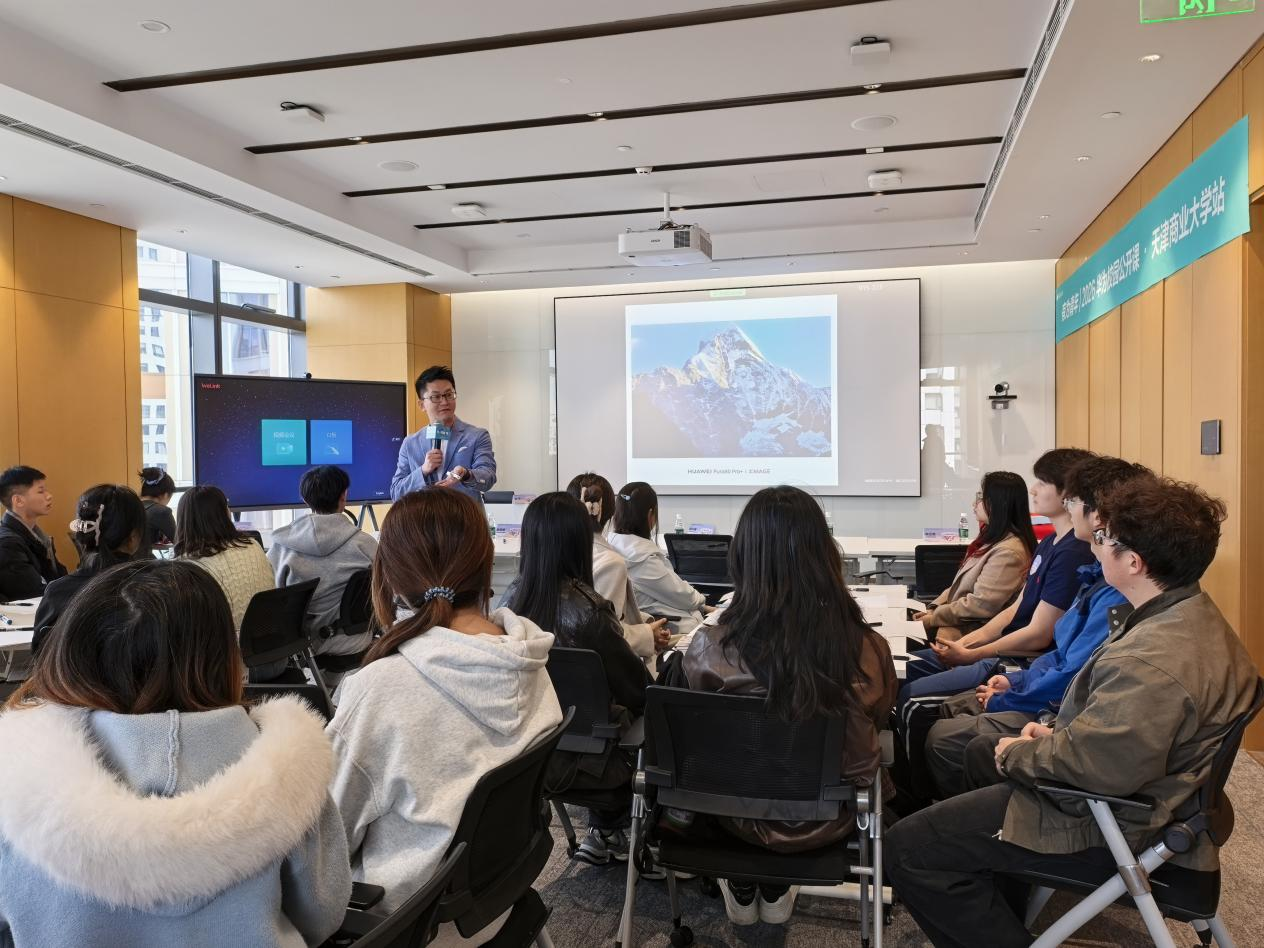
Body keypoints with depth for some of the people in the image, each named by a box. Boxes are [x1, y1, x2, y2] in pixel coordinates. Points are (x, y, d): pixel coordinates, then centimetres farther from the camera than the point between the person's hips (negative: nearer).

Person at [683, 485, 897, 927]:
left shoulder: (708, 648, -27)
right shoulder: (869, 650, -26)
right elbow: (869, 733, -2)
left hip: (740, 813, -1)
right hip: (826, 820, 1)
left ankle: (742, 890, 48)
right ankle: (775, 891, 49)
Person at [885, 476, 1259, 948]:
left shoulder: (1154, 660, -32)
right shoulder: (1192, 615, 3)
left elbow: (1099, 765, -32)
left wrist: (1018, 755, -15)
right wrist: (1057, 733, 4)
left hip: (1107, 823, -11)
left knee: (906, 847, -11)